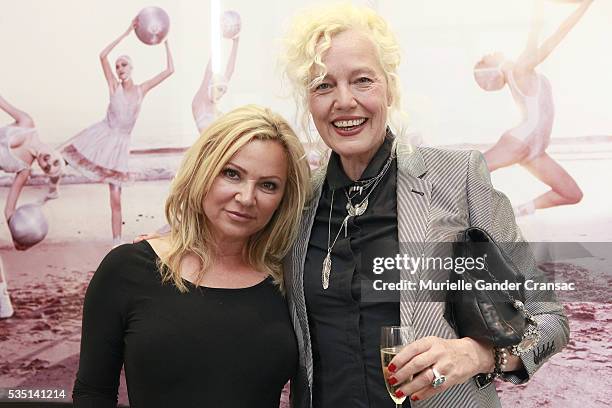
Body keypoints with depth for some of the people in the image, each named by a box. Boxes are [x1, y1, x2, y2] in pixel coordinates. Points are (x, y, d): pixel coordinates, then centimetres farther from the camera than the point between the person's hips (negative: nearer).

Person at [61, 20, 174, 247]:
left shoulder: (141, 90, 4)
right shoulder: (114, 86, -1)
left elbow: (169, 70, 4)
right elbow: (102, 56, -15)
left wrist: (165, 42, 3)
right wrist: (126, 34, -13)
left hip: (119, 143, 0)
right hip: (102, 135, 0)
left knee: (116, 197, 2)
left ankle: (117, 242, 9)